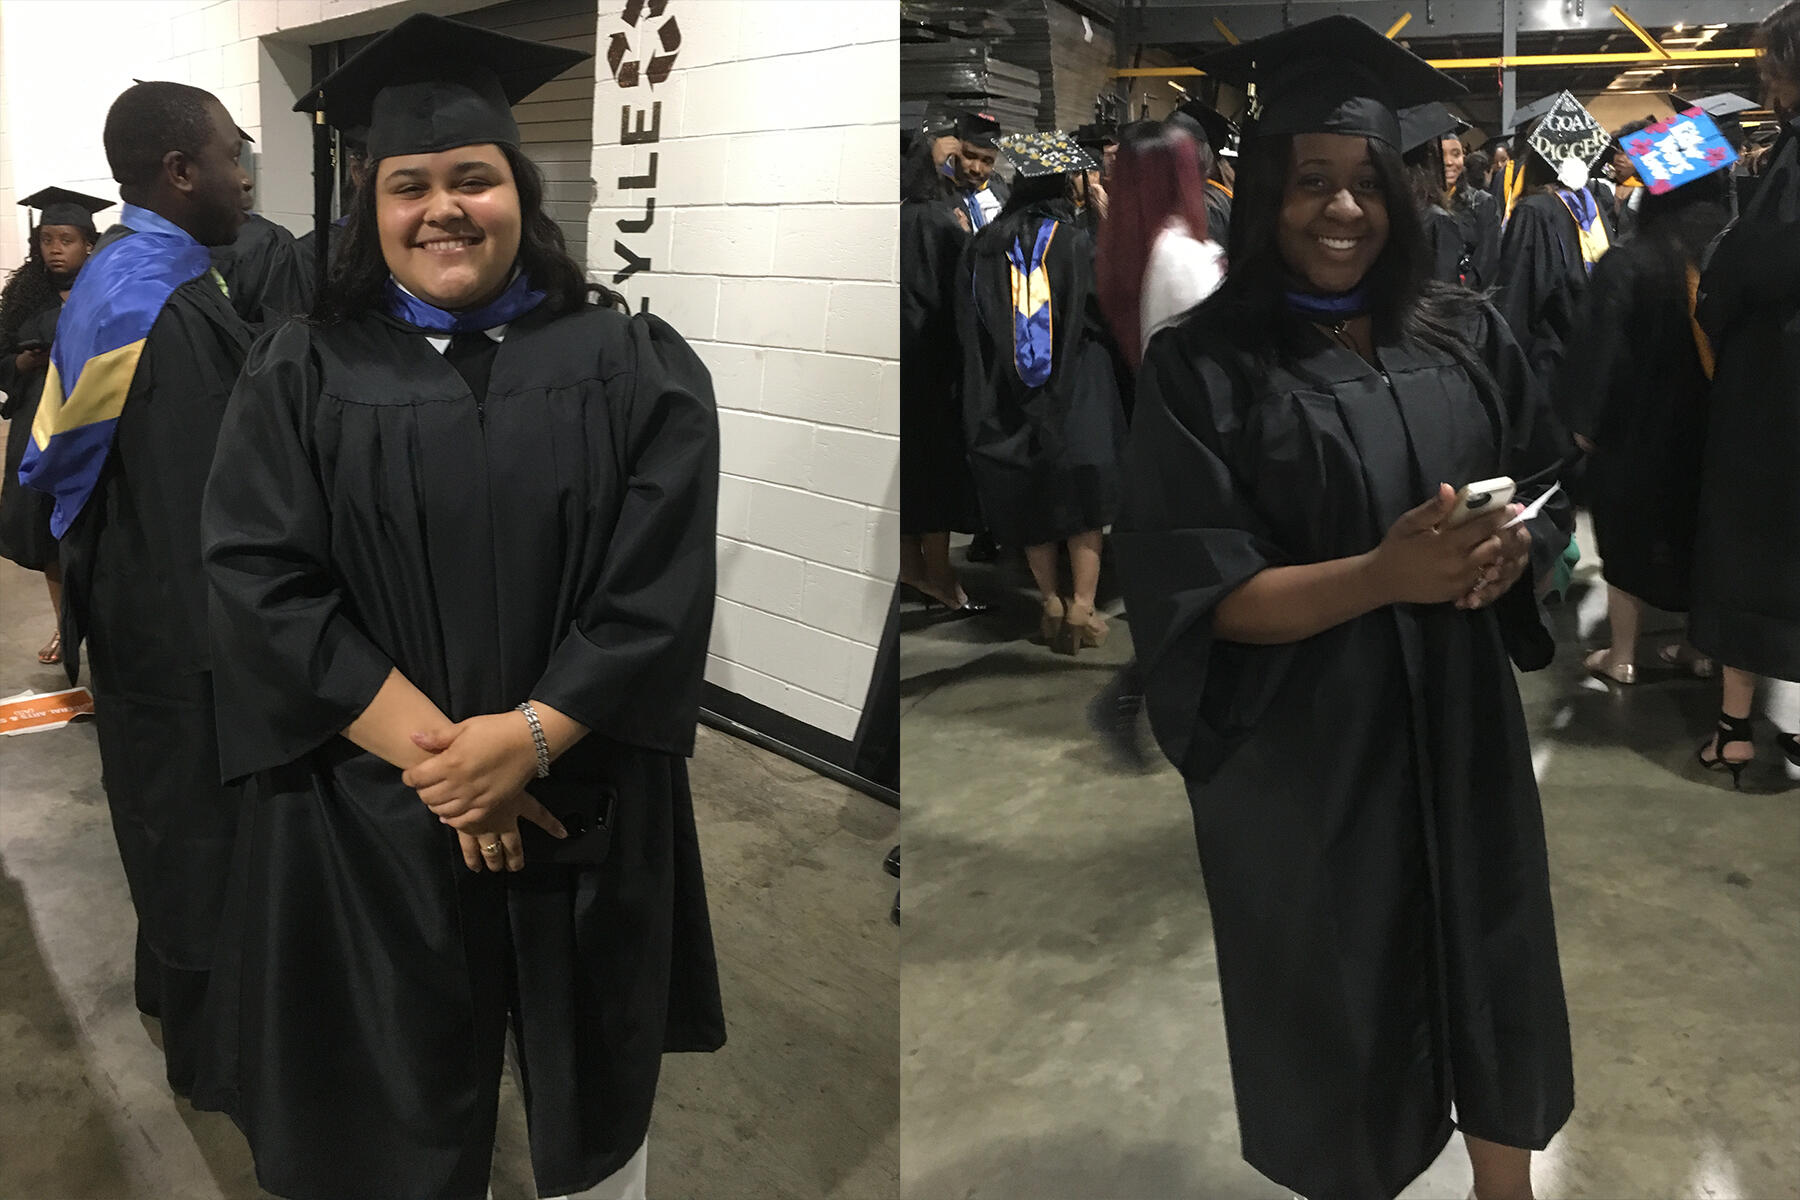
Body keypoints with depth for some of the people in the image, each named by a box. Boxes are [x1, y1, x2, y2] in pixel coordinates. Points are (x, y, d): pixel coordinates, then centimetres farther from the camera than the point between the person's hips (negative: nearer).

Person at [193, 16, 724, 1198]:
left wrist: (528, 738, -18)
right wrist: (428, 748, -17)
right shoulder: (303, 375, 2)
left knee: (592, 1105, 17)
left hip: (586, 814, 0)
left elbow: (661, 585, -9)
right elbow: (262, 582, -7)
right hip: (367, 825, 0)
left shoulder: (632, 368, -1)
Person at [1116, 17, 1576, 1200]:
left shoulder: (1466, 333, 3)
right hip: (1305, 755, -4)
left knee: (1492, 972, 16)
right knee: (1344, 1003, 11)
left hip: (1464, 731, 4)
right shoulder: (1202, 366, -11)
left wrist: (1510, 550, -11)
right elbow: (1196, 597, -15)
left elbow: (1553, 487, 12)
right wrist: (1383, 575, -27)